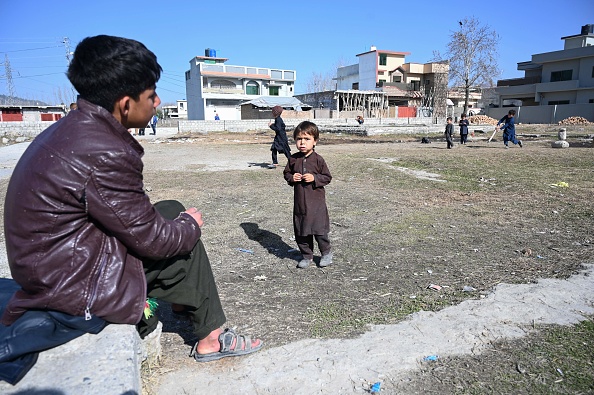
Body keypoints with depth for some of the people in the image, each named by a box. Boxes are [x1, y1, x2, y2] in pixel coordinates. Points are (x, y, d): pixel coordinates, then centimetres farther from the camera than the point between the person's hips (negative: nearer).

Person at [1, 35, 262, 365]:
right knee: (184, 240, 1)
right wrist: (190, 224, 0)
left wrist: (179, 217, 6)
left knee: (172, 210, 12)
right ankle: (210, 339, 19)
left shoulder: (70, 128, 2)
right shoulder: (103, 153, -28)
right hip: (74, 284, -9)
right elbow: (152, 238, -19)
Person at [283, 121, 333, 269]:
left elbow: (327, 177, -3)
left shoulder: (318, 159, -8)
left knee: (319, 230, 1)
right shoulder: (293, 159, 2)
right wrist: (291, 178, -7)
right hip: (299, 202, 4)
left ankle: (326, 252, 25)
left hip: (316, 202, -4)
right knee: (300, 231, 10)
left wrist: (314, 178, -18)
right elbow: (286, 173, 14)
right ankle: (307, 256, 28)